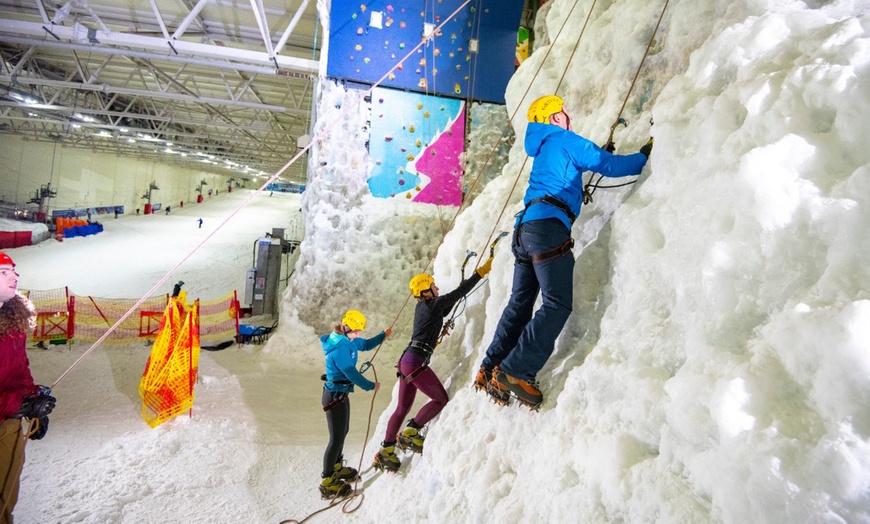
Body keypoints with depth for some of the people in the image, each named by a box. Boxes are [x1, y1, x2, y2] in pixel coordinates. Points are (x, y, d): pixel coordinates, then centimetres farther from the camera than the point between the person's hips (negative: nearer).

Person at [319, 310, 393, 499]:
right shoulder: (339, 348, -27)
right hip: (335, 396, -10)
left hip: (341, 394, 10)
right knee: (336, 439, 1)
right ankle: (327, 483, 15)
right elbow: (351, 374, -27)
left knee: (342, 432, 24)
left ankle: (337, 467, 45)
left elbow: (366, 345, 17)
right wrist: (371, 386, -15)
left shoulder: (347, 340, 3)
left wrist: (383, 335, 3)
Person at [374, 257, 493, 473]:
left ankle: (385, 451, 20)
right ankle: (410, 433, 3)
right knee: (441, 399, 2)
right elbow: (459, 293, -9)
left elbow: (443, 312, 33)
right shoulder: (432, 304, -8)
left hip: (407, 360, 10)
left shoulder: (423, 306, 16)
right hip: (416, 361, -10)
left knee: (402, 408, 15)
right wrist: (481, 271, -3)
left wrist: (463, 282, 31)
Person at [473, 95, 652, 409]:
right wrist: (644, 156, 17)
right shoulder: (565, 140, 6)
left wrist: (602, 152, 41)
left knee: (520, 304, 9)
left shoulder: (544, 149, 30)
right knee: (557, 305, -12)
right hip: (547, 227, -9)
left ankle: (490, 371, 10)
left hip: (524, 228, 9)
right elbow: (609, 165, 2)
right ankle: (516, 372, -18)